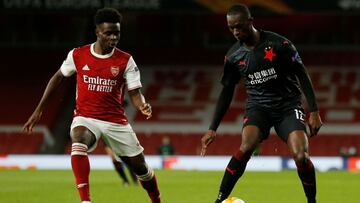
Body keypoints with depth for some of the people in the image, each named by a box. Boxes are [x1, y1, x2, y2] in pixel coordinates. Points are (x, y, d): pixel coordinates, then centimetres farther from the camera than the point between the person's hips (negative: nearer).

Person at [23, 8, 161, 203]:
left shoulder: (126, 61, -6)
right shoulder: (77, 55, -4)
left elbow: (135, 93, -7)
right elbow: (58, 78, 12)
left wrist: (142, 106, -31)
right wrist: (39, 110, 12)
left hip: (116, 121, 1)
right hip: (85, 118, -1)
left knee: (140, 166, 7)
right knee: (79, 143, -36)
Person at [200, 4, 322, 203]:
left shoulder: (279, 44, -13)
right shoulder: (233, 56, -1)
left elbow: (302, 75, -5)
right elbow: (226, 92, 9)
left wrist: (314, 112, -10)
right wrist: (213, 129, 6)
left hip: (288, 105, -2)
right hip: (258, 106, 2)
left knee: (301, 156, -21)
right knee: (246, 147, -28)